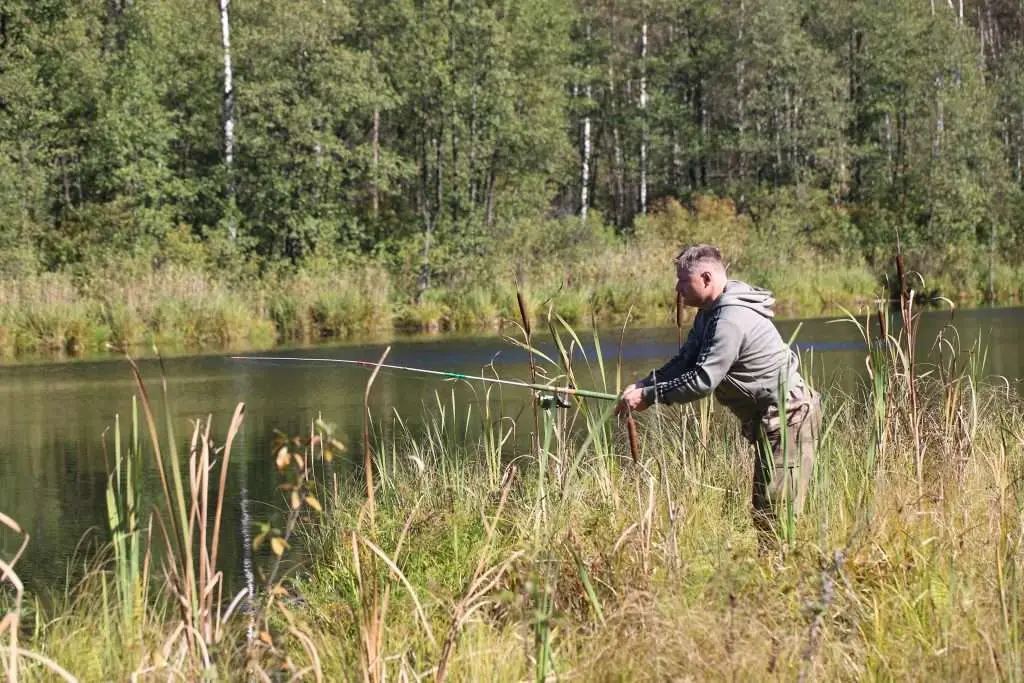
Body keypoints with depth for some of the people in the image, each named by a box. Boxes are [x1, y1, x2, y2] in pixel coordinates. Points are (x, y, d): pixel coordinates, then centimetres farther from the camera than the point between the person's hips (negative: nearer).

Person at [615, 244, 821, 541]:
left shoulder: (732, 320, -23)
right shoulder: (709, 313, 11)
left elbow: (703, 380, -26)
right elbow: (684, 362, 13)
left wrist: (648, 396, -19)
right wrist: (640, 385, -1)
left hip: (787, 420, -11)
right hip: (771, 419, 11)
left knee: (772, 516, -13)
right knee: (763, 510, 13)